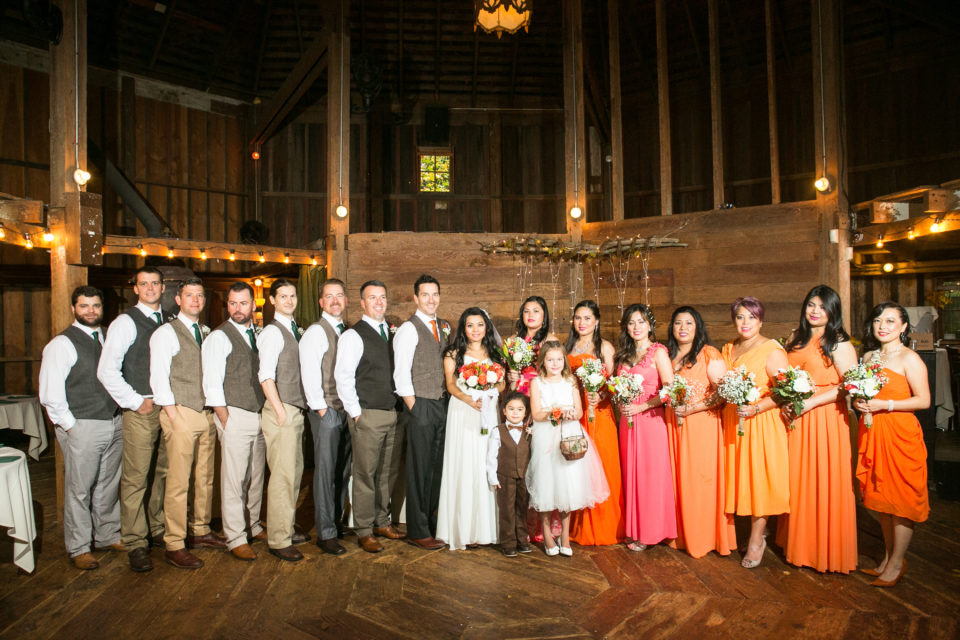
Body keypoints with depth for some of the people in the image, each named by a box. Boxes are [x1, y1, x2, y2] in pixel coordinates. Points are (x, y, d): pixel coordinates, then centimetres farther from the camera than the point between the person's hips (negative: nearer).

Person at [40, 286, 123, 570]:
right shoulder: (62, 344, -7)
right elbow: (50, 394, -10)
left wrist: (122, 413, 7)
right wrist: (70, 426, -10)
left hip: (114, 423, 5)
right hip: (83, 427, -5)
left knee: (109, 485, 15)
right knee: (79, 489, 2)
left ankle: (108, 536, 29)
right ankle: (79, 548, 16)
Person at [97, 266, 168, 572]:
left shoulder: (168, 322, 12)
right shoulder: (126, 322, -4)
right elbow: (106, 370, -10)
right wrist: (135, 402, -10)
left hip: (168, 407, 5)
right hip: (140, 409, -5)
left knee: (162, 473, 12)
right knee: (136, 477, -4)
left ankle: (158, 530, 26)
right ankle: (136, 544, 6)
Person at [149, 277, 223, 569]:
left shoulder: (207, 334, 15)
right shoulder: (166, 333, -4)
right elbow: (158, 378, -8)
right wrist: (172, 414, -12)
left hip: (206, 414, 6)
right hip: (181, 414, -6)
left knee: (205, 478, 13)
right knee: (178, 483, -4)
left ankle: (200, 531, 27)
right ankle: (174, 546, 4)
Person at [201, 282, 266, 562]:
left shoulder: (258, 335, 12)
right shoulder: (219, 337, -6)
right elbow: (212, 384, -8)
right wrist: (225, 420, -11)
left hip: (259, 414, 6)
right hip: (235, 415, -6)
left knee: (256, 476, 14)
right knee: (234, 479, -2)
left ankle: (253, 525, 29)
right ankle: (236, 539, 7)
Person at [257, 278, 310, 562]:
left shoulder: (296, 331, 15)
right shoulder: (272, 332, -9)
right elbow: (265, 376, -16)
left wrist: (297, 410, 13)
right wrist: (280, 411, -18)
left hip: (297, 410, 8)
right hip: (280, 411, -8)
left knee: (295, 472, 14)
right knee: (282, 476, -5)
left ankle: (287, 530, 27)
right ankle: (278, 541, 4)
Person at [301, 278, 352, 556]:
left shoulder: (348, 332, 14)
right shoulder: (315, 332, -7)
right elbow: (309, 374, -12)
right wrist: (321, 408, -12)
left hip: (347, 409, 7)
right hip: (326, 411, -7)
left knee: (343, 470, 12)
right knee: (325, 472, -3)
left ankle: (337, 522, 25)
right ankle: (326, 533, 5)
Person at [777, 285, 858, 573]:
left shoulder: (839, 344, -5)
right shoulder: (796, 340, 13)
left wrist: (810, 402, -18)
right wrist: (785, 402, 2)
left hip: (825, 419, -5)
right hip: (795, 419, 5)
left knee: (823, 482, -1)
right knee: (798, 482, 9)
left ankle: (827, 550, 13)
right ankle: (799, 544, 21)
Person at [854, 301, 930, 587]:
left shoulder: (909, 358, -8)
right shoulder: (869, 356, 13)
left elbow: (924, 400, -13)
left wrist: (884, 404, -19)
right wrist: (858, 402, 2)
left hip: (900, 434, -7)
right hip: (872, 433, 7)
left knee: (901, 500, 0)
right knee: (880, 498, 12)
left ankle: (897, 563, 11)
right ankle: (888, 556, 24)